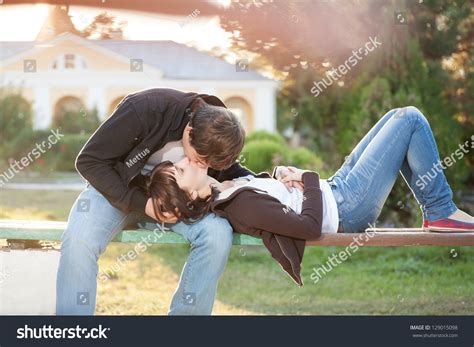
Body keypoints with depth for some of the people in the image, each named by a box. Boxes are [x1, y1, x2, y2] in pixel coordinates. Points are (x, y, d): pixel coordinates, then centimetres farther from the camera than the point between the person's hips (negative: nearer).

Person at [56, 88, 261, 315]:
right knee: (78, 241, -34)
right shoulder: (144, 110, -30)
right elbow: (89, 161, -21)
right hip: (117, 190, -3)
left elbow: (231, 173, 7)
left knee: (217, 233, -27)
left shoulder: (217, 138, -15)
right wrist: (141, 203, -28)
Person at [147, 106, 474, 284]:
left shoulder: (222, 191, -4)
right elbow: (311, 225, -32)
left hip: (333, 190, 9)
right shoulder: (242, 206, -31)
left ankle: (436, 208, 24)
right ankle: (441, 212, 8)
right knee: (411, 119, -5)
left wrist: (280, 173, -7)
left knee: (398, 117, 19)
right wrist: (310, 179, -19)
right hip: (346, 208, -9)